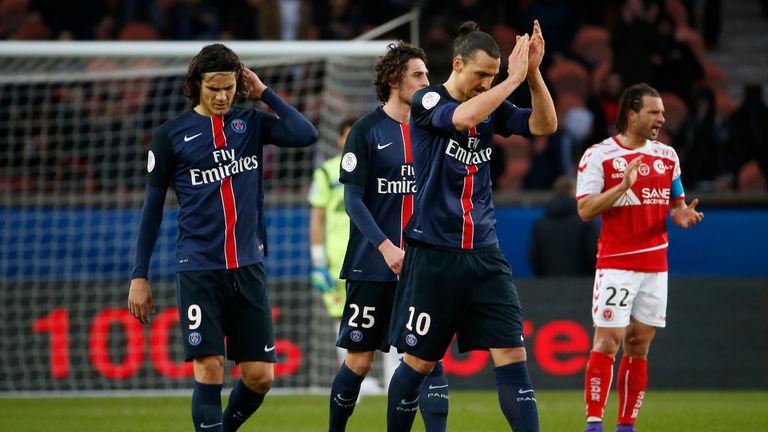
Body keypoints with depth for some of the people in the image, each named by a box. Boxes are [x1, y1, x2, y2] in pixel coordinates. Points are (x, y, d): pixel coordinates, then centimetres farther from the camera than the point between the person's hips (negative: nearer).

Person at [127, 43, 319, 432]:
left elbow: (306, 134, -9)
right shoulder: (171, 135, 2)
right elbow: (152, 208, 6)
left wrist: (264, 92, -3)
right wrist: (139, 276, 3)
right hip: (199, 269, -3)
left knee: (260, 375, 2)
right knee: (209, 368, -11)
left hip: (248, 267, 3)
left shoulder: (251, 123, 8)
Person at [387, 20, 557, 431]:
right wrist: (514, 79, -22)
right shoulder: (427, 101, -7)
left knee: (512, 355, -6)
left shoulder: (491, 105, 8)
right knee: (419, 362, 4)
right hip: (433, 254, -4)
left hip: (484, 254, 4)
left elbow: (545, 124, -2)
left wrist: (533, 72, -14)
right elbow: (462, 117, -28)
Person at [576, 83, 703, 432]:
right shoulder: (598, 155, -5)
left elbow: (676, 203, 18)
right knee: (607, 343, -11)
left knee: (639, 348, 6)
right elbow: (585, 209, -11)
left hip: (655, 266, 5)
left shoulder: (667, 156, 10)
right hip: (616, 264, -5)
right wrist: (623, 186, -23)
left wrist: (681, 214, -6)